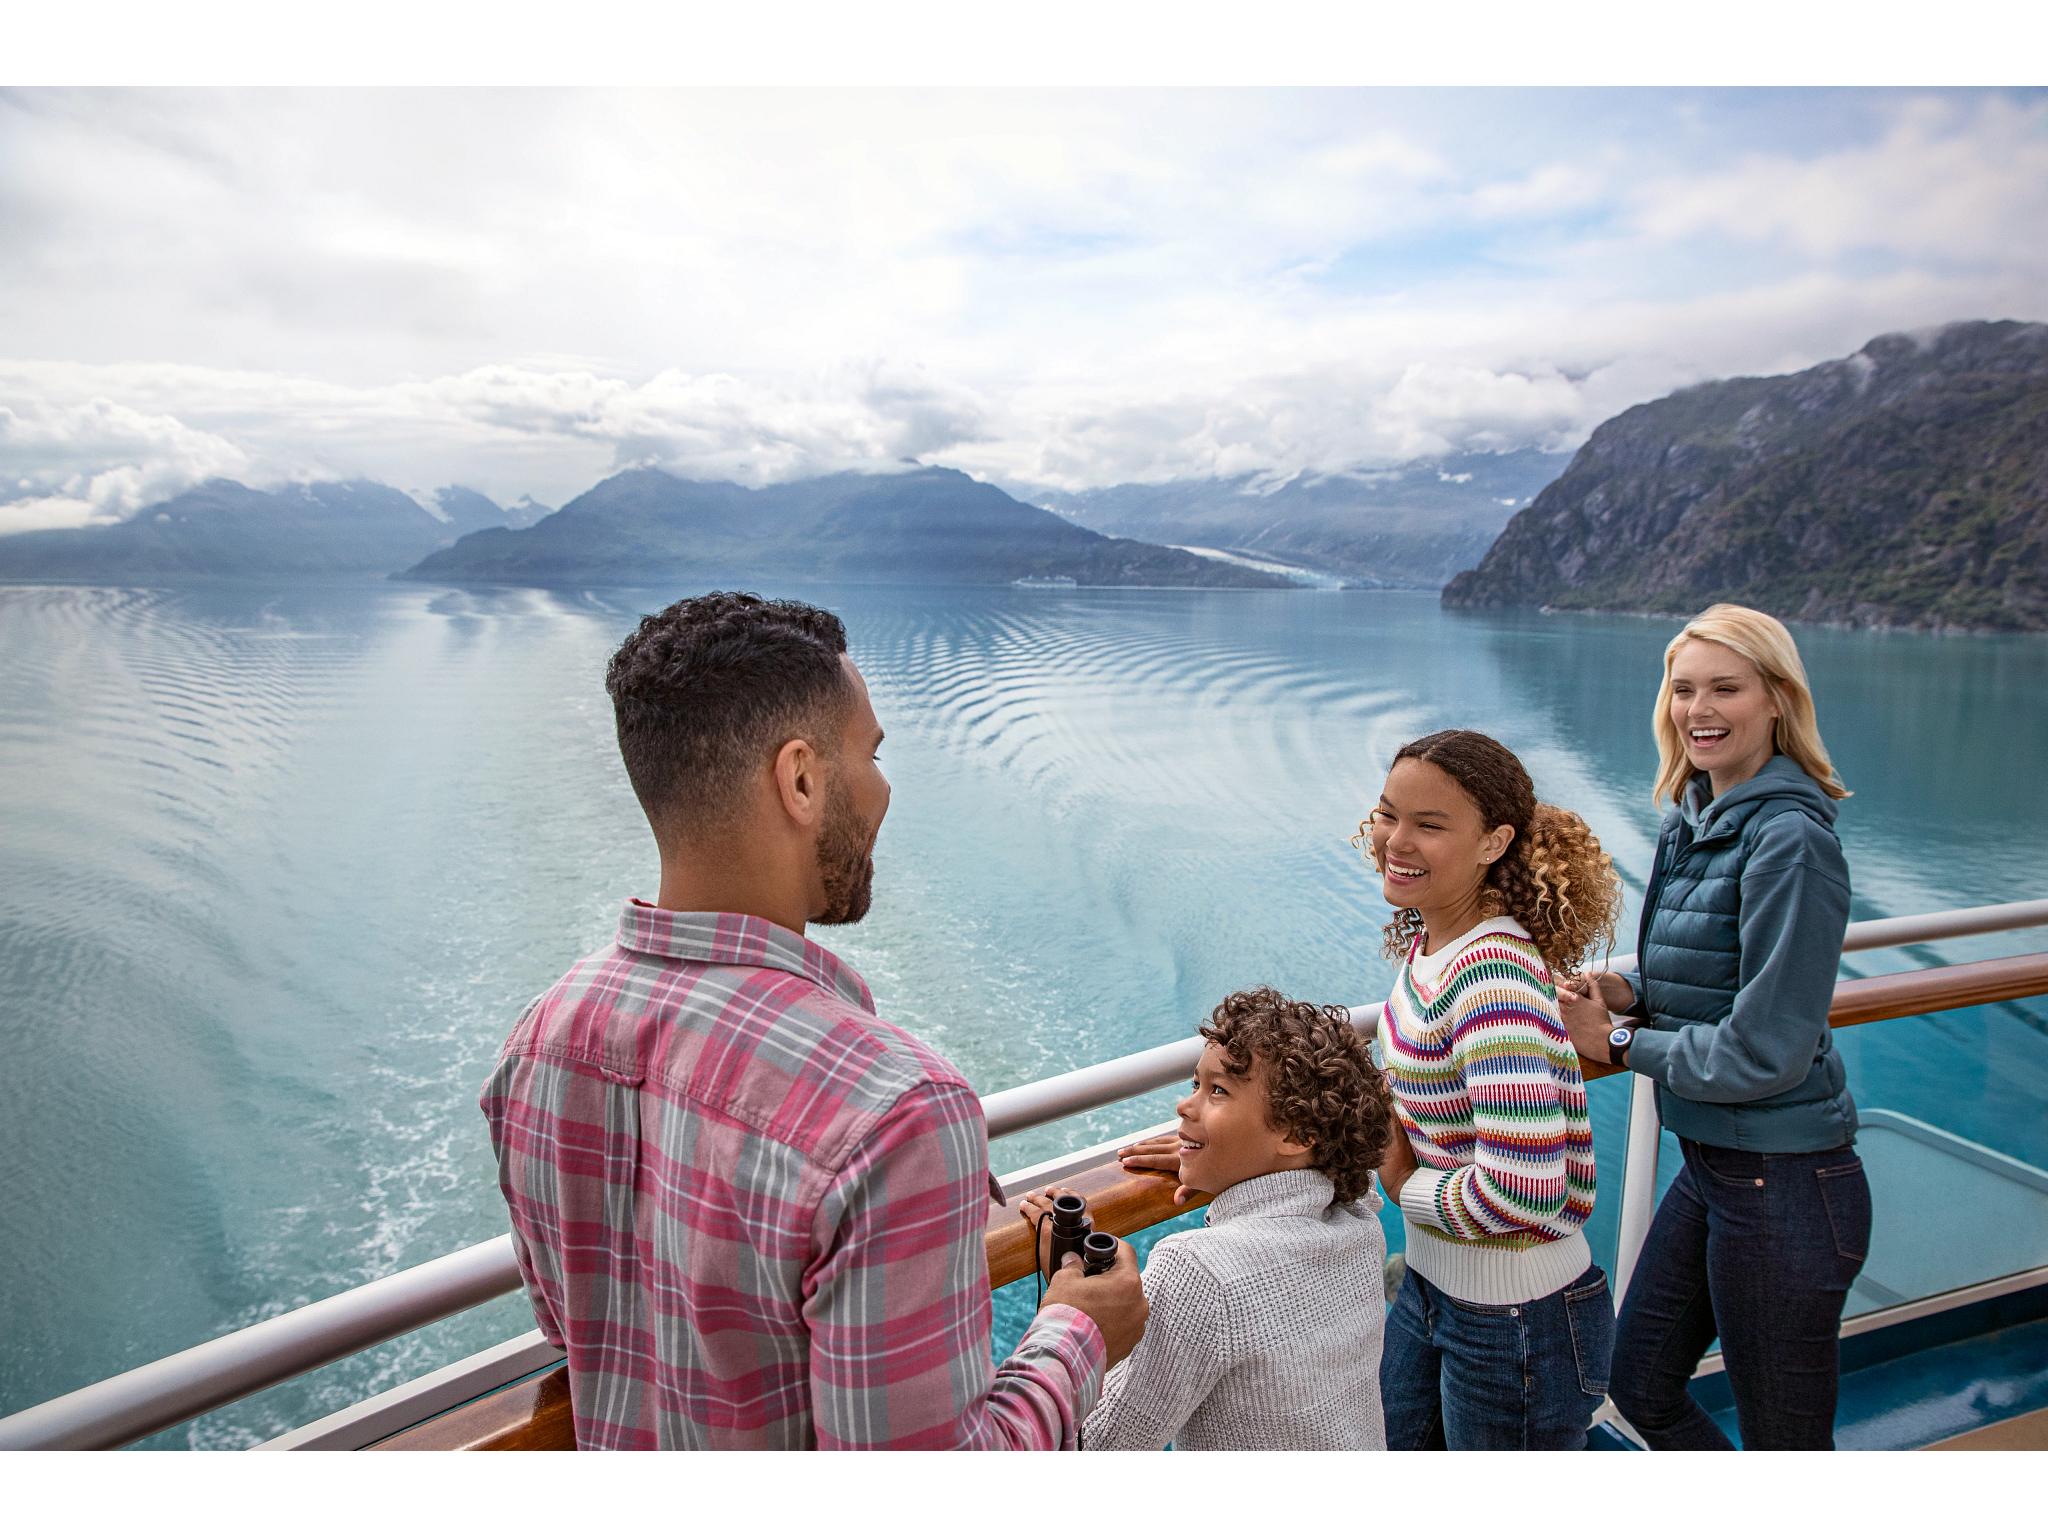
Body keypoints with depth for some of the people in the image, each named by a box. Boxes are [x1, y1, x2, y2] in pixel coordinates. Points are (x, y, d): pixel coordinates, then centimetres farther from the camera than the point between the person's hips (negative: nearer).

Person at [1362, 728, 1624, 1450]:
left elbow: (1519, 1194, -35)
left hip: (1518, 1317, -8)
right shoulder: (1424, 939, -2)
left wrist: (1403, 1184, -17)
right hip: (1431, 1283, 8)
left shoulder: (1495, 978, -29)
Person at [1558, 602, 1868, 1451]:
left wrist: (1619, 1042, -12)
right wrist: (1626, 990, -3)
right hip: (1711, 1167, 9)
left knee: (1782, 1438, 13)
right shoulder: (1692, 819, 5)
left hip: (1784, 1189, -9)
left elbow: (1765, 1052, -23)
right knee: (1642, 1384, 23)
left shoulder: (1789, 839, -21)